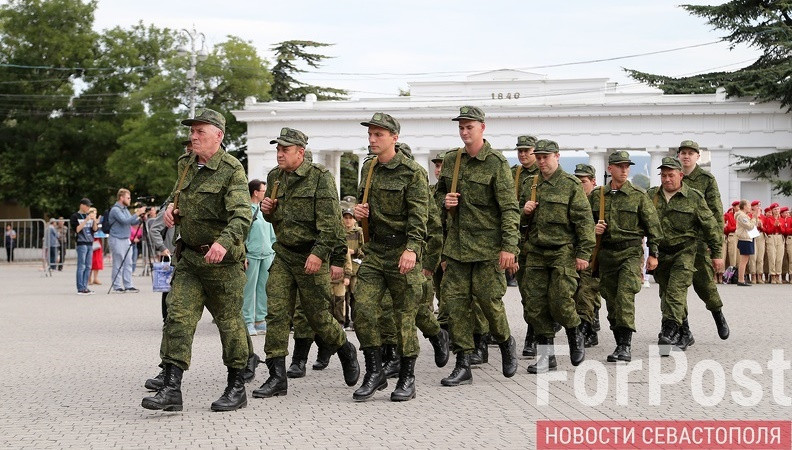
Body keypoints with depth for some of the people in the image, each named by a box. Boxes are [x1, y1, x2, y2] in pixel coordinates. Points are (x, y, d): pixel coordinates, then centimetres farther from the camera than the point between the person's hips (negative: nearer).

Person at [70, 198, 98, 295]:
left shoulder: (90, 215, 15)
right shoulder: (75, 216, -2)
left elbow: (95, 229, 11)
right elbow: (76, 229, -12)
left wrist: (94, 220, -7)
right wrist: (86, 220, -17)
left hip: (90, 243, 6)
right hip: (81, 244, -6)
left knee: (88, 266, 5)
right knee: (81, 266, -9)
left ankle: (85, 287, 8)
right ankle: (80, 289, -9)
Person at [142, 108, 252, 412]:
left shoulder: (232, 170, -14)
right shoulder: (185, 164, 9)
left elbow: (241, 215, -28)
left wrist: (224, 242, -46)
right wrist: (172, 207, 7)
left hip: (222, 261, -6)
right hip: (189, 257, 6)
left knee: (229, 323, 5)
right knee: (178, 318, -5)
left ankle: (236, 389, 19)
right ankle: (171, 390, -8)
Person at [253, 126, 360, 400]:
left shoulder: (320, 177, -10)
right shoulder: (274, 178, 10)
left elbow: (330, 221, -15)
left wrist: (319, 253, -25)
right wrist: (267, 211, 0)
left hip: (312, 257, -5)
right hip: (283, 255, 5)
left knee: (318, 317, 2)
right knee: (276, 313, -6)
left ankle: (346, 351, 31)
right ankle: (277, 377, -4)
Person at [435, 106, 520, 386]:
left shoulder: (496, 164, -8)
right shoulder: (450, 161, 10)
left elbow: (509, 208, -12)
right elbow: (439, 193, 26)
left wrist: (509, 246, -19)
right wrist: (444, 202, 1)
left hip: (487, 246, -5)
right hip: (457, 244, 5)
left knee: (489, 299, -2)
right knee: (456, 302, 0)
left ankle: (505, 342, 28)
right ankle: (463, 366, 5)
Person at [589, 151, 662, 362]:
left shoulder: (638, 196, 0)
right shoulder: (596, 195, 8)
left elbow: (652, 225, 2)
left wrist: (653, 253, 0)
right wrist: (593, 228, -3)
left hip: (631, 252, -4)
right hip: (606, 253, 4)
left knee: (625, 295, -17)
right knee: (611, 299, 6)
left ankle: (626, 346, -16)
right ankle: (620, 344, 16)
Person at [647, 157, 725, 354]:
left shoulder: (694, 197, -4)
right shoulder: (651, 196, 5)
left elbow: (710, 226, 2)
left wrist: (716, 254, 2)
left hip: (684, 251, -5)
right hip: (660, 253, 5)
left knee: (676, 292, -18)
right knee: (666, 295, 8)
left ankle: (669, 332, -25)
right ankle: (681, 337, 19)